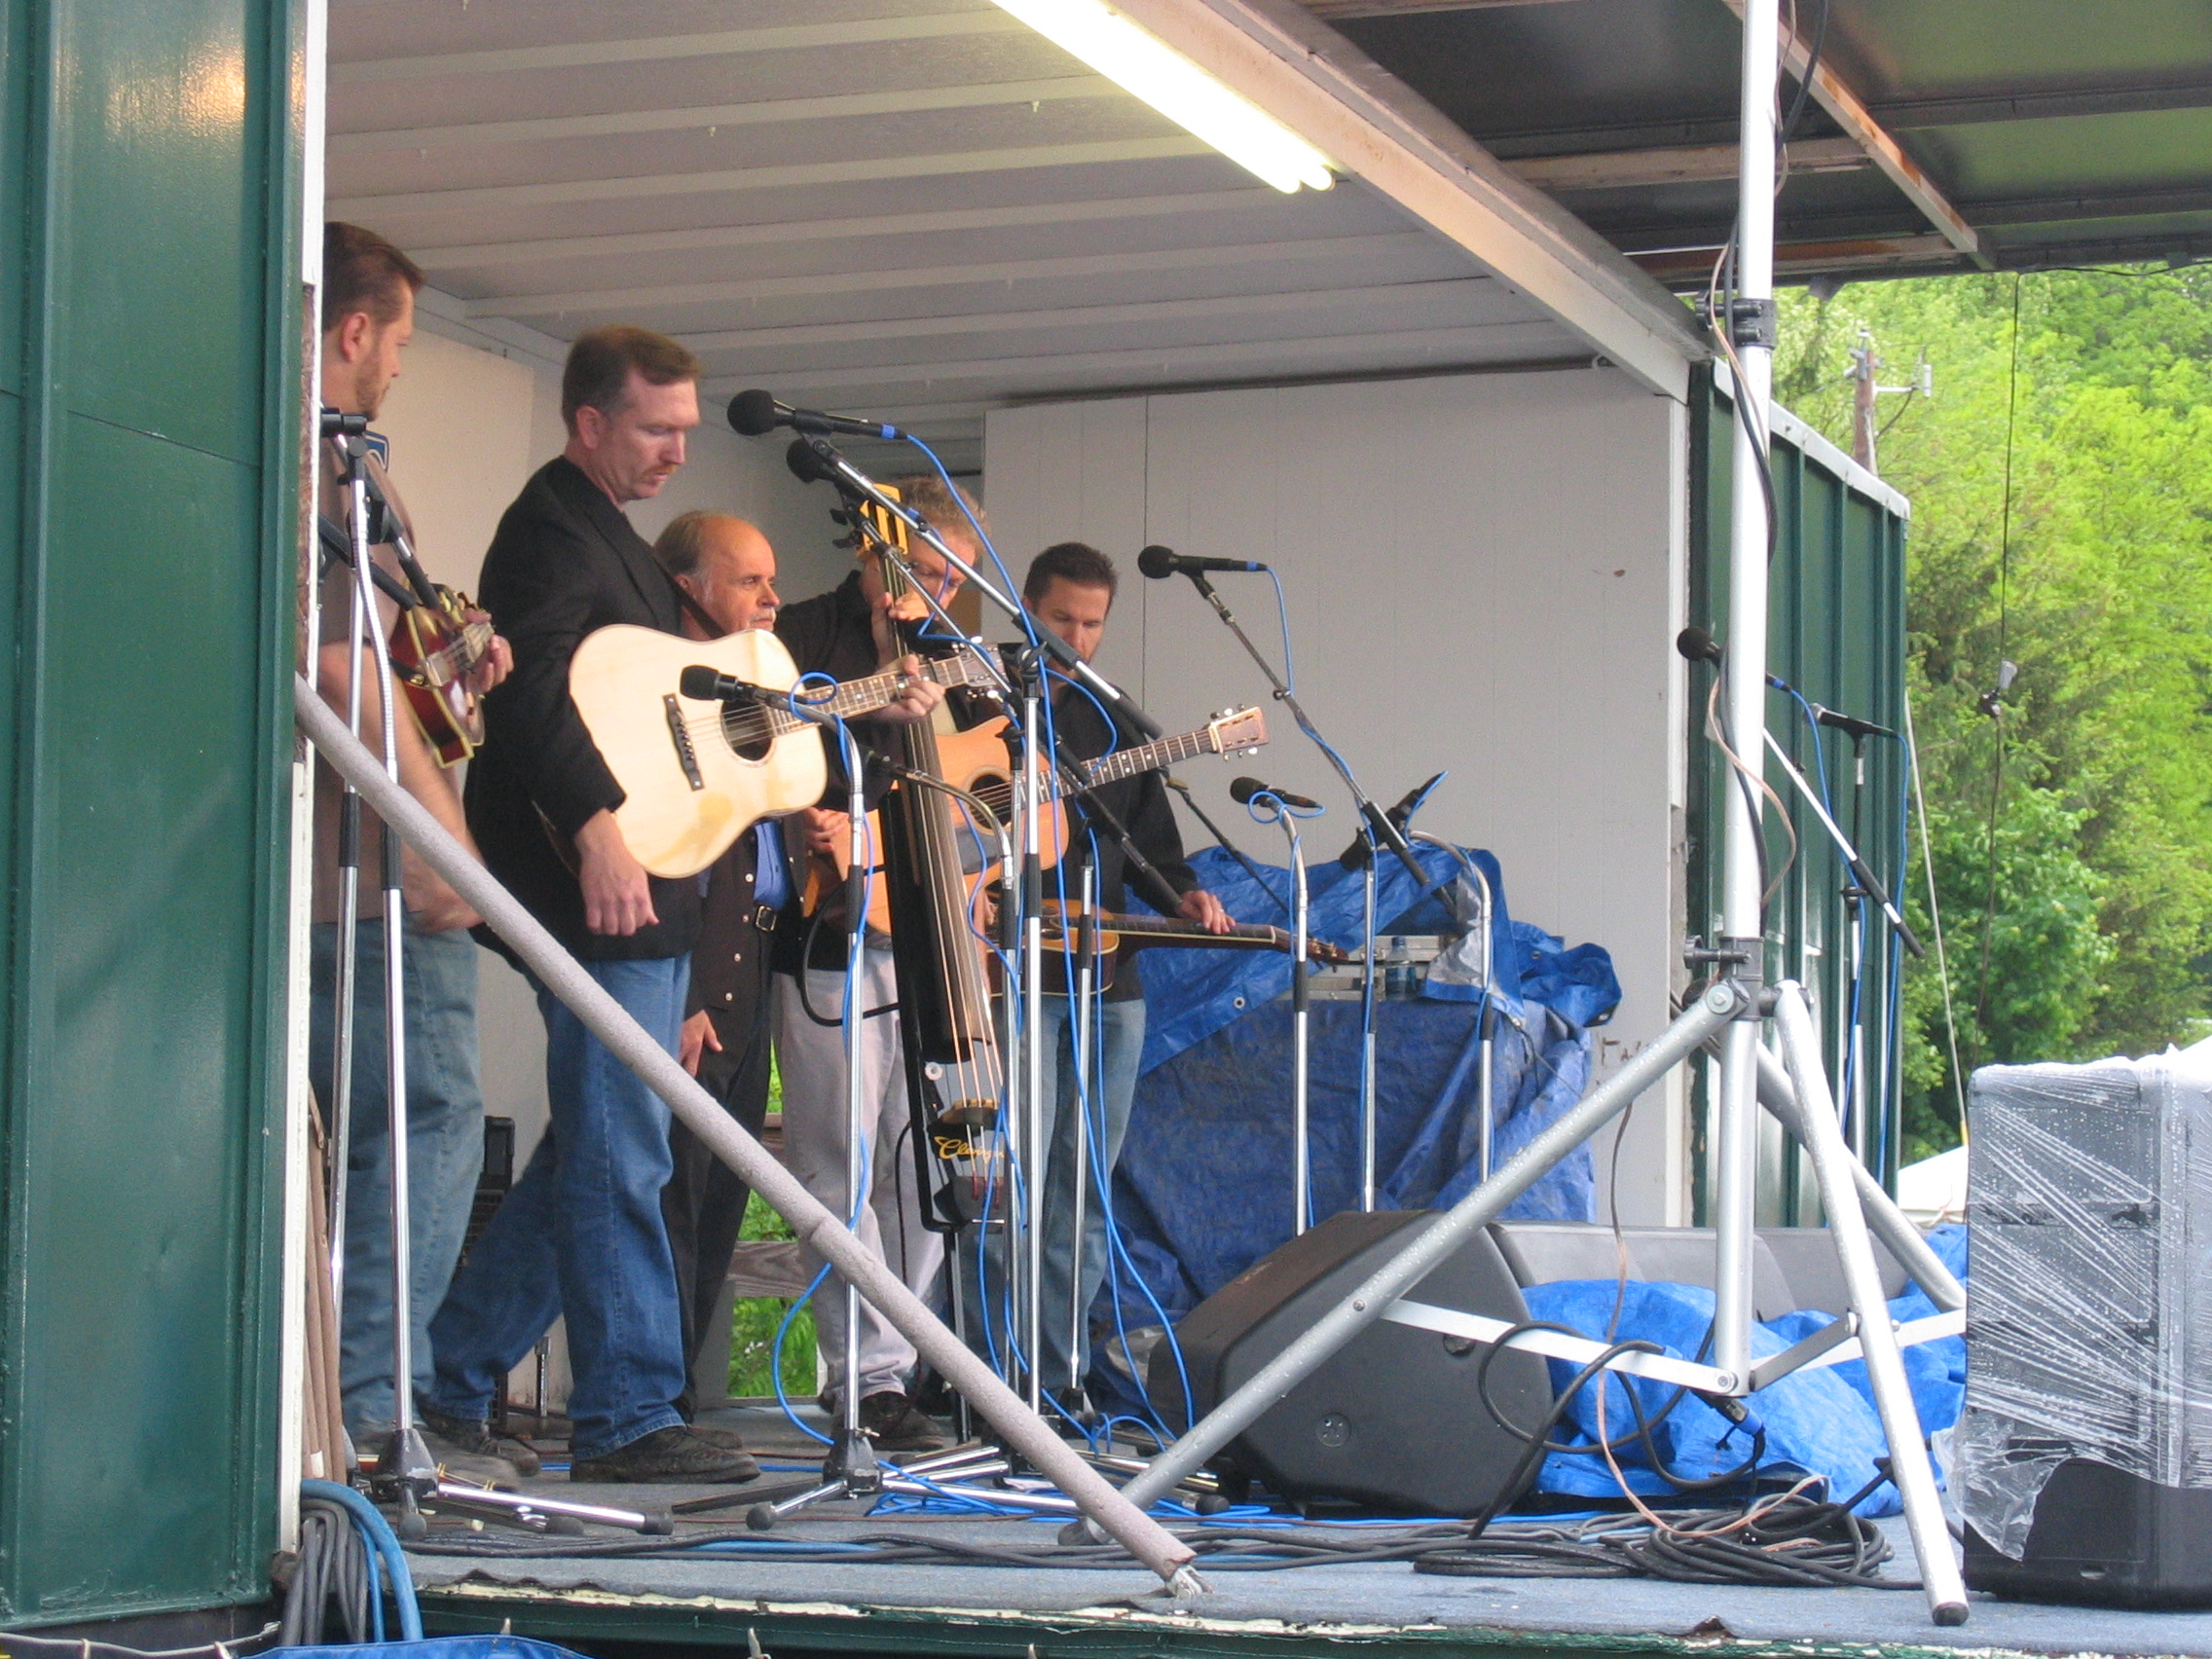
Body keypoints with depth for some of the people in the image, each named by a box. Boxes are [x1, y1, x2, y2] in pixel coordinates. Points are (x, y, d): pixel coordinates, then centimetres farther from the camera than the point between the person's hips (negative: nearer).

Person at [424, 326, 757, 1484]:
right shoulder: (554, 528, -10)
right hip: (604, 890, -10)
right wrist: (596, 831, -35)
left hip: (648, 895, 11)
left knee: (599, 1155, 14)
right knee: (620, 1159, -7)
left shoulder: (608, 533, 22)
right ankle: (629, 1419, -4)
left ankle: (452, 1379, 20)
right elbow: (531, 685, -25)